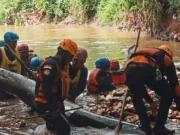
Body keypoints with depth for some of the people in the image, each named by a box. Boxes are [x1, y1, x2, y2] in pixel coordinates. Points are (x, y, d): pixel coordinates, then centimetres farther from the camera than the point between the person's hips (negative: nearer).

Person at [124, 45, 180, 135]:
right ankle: (159, 128, 21)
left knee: (136, 98, 34)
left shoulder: (146, 54, 47)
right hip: (148, 70, -4)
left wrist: (150, 102, 59)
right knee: (168, 94, 21)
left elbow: (139, 84, 51)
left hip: (130, 70, 4)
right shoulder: (166, 58, 33)